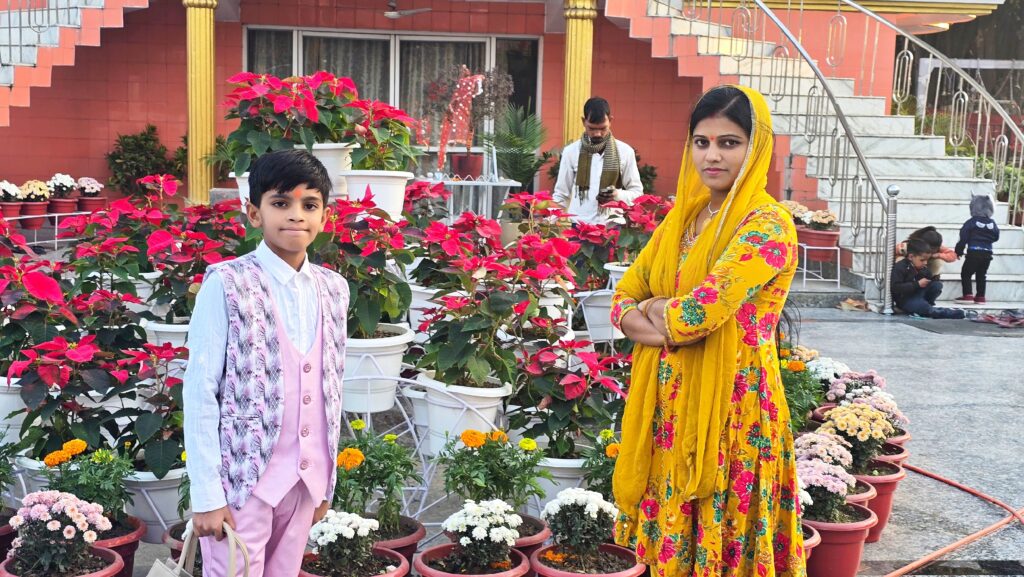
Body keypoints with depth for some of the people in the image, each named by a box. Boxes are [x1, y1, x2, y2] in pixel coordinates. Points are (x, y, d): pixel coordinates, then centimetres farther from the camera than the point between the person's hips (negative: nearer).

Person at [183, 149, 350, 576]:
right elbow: (200, 393, -9)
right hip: (243, 478, -5)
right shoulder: (228, 285, -10)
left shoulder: (334, 290, 6)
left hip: (305, 479, 5)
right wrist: (207, 493, -11)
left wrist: (326, 480, 12)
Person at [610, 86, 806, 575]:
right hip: (669, 404, 7)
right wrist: (672, 327, -12)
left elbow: (699, 312, -24)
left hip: (729, 408, -7)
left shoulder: (768, 226, -14)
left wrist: (653, 309, -4)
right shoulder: (682, 217, 9)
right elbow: (623, 299, 8)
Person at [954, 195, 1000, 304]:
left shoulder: (971, 222, -7)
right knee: (982, 275, 13)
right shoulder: (992, 223, 5)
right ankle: (980, 296, 12)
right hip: (987, 253, 5)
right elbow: (996, 237, 14)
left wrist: (959, 251, 1)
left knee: (966, 273, 3)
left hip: (973, 253, -5)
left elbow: (963, 238, -7)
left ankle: (968, 295, -6)